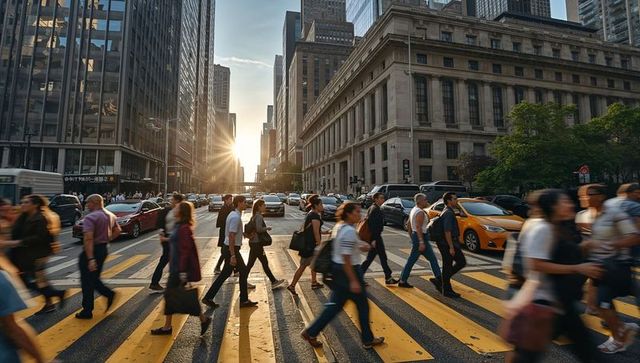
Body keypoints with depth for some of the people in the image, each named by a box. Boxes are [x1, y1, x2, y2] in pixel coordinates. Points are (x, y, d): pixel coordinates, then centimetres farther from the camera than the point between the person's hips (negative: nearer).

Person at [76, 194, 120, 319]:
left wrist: (90, 259, -29)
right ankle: (109, 294, 10)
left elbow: (88, 239, -27)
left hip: (91, 251, -7)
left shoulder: (90, 217, -19)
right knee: (94, 278, 24)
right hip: (104, 249, 8)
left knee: (87, 282, 6)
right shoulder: (110, 215, 6)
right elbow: (117, 231, 16)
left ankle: (87, 311, 17)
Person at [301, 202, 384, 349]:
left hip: (338, 269, 9)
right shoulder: (349, 231, -23)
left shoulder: (339, 226, 7)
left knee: (335, 305, 16)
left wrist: (359, 247, 10)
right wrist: (353, 281, -22)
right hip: (349, 271, -9)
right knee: (363, 305, 11)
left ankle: (311, 332, 19)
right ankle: (368, 340, 29)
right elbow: (346, 258, -24)